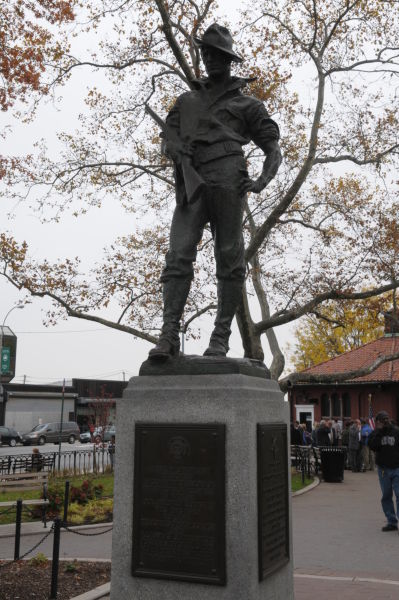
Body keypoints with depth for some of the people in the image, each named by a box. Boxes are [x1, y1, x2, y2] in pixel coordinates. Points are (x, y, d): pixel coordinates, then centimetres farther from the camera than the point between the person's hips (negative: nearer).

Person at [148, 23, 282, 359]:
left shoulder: (246, 103, 20)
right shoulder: (187, 101, 31)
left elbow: (273, 148, 14)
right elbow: (167, 140, 24)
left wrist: (263, 180, -7)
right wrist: (176, 149, -1)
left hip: (227, 180, -3)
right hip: (190, 185, 3)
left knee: (229, 259, -7)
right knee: (178, 256, -12)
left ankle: (221, 338, -6)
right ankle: (169, 334, -18)